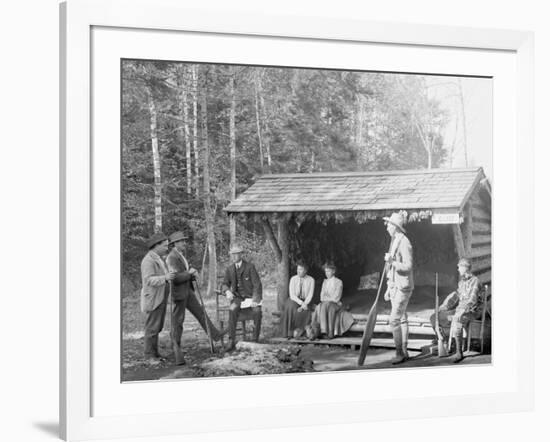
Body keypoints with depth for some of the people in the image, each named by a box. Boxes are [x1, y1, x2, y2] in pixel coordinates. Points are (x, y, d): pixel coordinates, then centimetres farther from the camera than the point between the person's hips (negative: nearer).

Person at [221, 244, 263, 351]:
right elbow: (224, 284, 10)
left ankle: (255, 339, -22)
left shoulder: (250, 267, -4)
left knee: (257, 311, -33)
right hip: (237, 297, 2)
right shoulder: (229, 269, 8)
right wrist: (227, 291, -15)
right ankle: (231, 341, -33)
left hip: (250, 296, -2)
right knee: (233, 309, -32)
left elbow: (257, 285, -8)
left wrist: (255, 300, -23)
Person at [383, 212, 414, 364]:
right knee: (402, 319, 11)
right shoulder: (394, 242, 15)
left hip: (403, 287, -9)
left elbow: (408, 267, -20)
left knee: (394, 320, -12)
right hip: (395, 286, 9)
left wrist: (392, 262, -31)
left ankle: (400, 353, -7)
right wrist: (389, 289, 22)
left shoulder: (404, 243, -15)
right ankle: (404, 352, 16)